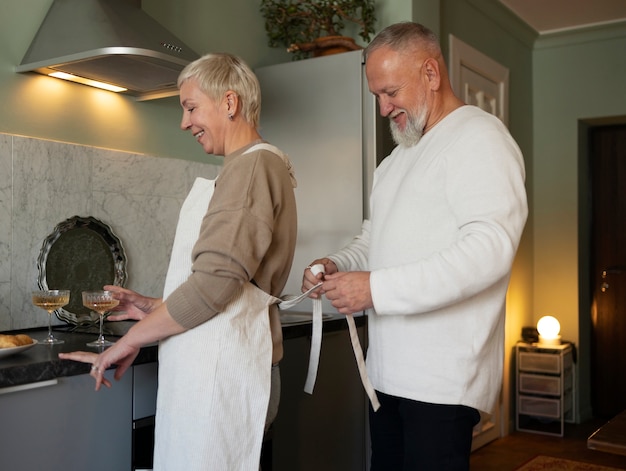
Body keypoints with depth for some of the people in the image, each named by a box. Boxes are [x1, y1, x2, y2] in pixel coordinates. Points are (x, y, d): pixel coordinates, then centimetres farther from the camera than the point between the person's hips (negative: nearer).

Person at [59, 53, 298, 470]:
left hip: (222, 370, -9)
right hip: (215, 367, 9)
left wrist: (132, 339, -9)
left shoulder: (254, 165, -12)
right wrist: (155, 307, 15)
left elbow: (215, 280, -20)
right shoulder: (247, 167, 19)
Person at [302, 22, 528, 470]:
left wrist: (377, 289, -22)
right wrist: (336, 266, 4)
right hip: (388, 370, 8)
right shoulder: (396, 159, 20)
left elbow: (490, 248, -21)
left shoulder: (479, 137, -9)